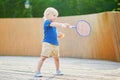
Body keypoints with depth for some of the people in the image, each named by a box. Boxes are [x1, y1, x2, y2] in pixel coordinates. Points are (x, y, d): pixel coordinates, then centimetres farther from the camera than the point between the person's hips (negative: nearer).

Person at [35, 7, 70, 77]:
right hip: (47, 43, -9)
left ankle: (58, 70, 37)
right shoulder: (47, 22, -10)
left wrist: (59, 35, 7)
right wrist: (63, 24, -46)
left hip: (55, 44, 9)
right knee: (43, 57, -15)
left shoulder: (54, 25, 18)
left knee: (56, 58, 19)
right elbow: (53, 24, -31)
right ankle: (38, 72, -13)